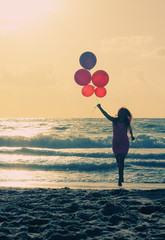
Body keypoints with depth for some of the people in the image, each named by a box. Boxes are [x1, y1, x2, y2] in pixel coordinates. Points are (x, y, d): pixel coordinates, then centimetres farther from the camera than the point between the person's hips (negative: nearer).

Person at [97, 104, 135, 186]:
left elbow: (129, 128, 19)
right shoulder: (114, 120, -3)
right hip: (115, 143, 2)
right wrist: (100, 108, -21)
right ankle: (121, 176, 31)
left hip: (124, 143, -2)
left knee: (121, 160, -14)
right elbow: (106, 115, -12)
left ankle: (120, 179, -17)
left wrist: (132, 136, 30)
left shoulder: (126, 122, -2)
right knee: (118, 160, 9)